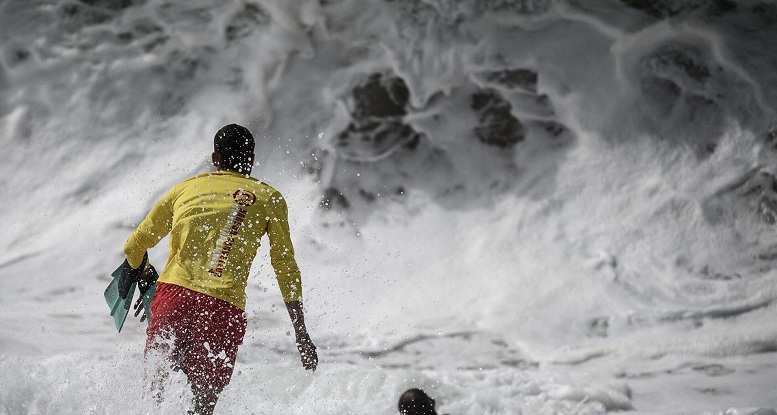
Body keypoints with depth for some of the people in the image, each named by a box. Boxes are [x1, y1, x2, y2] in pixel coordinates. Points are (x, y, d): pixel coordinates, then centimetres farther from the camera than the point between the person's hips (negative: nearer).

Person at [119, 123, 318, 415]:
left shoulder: (185, 188, 19)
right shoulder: (269, 198, 14)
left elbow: (134, 248, 23)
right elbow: (285, 267, 9)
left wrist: (145, 277, 44)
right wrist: (301, 333, 12)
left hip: (173, 295, 2)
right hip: (224, 310, -2)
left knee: (158, 381, 14)